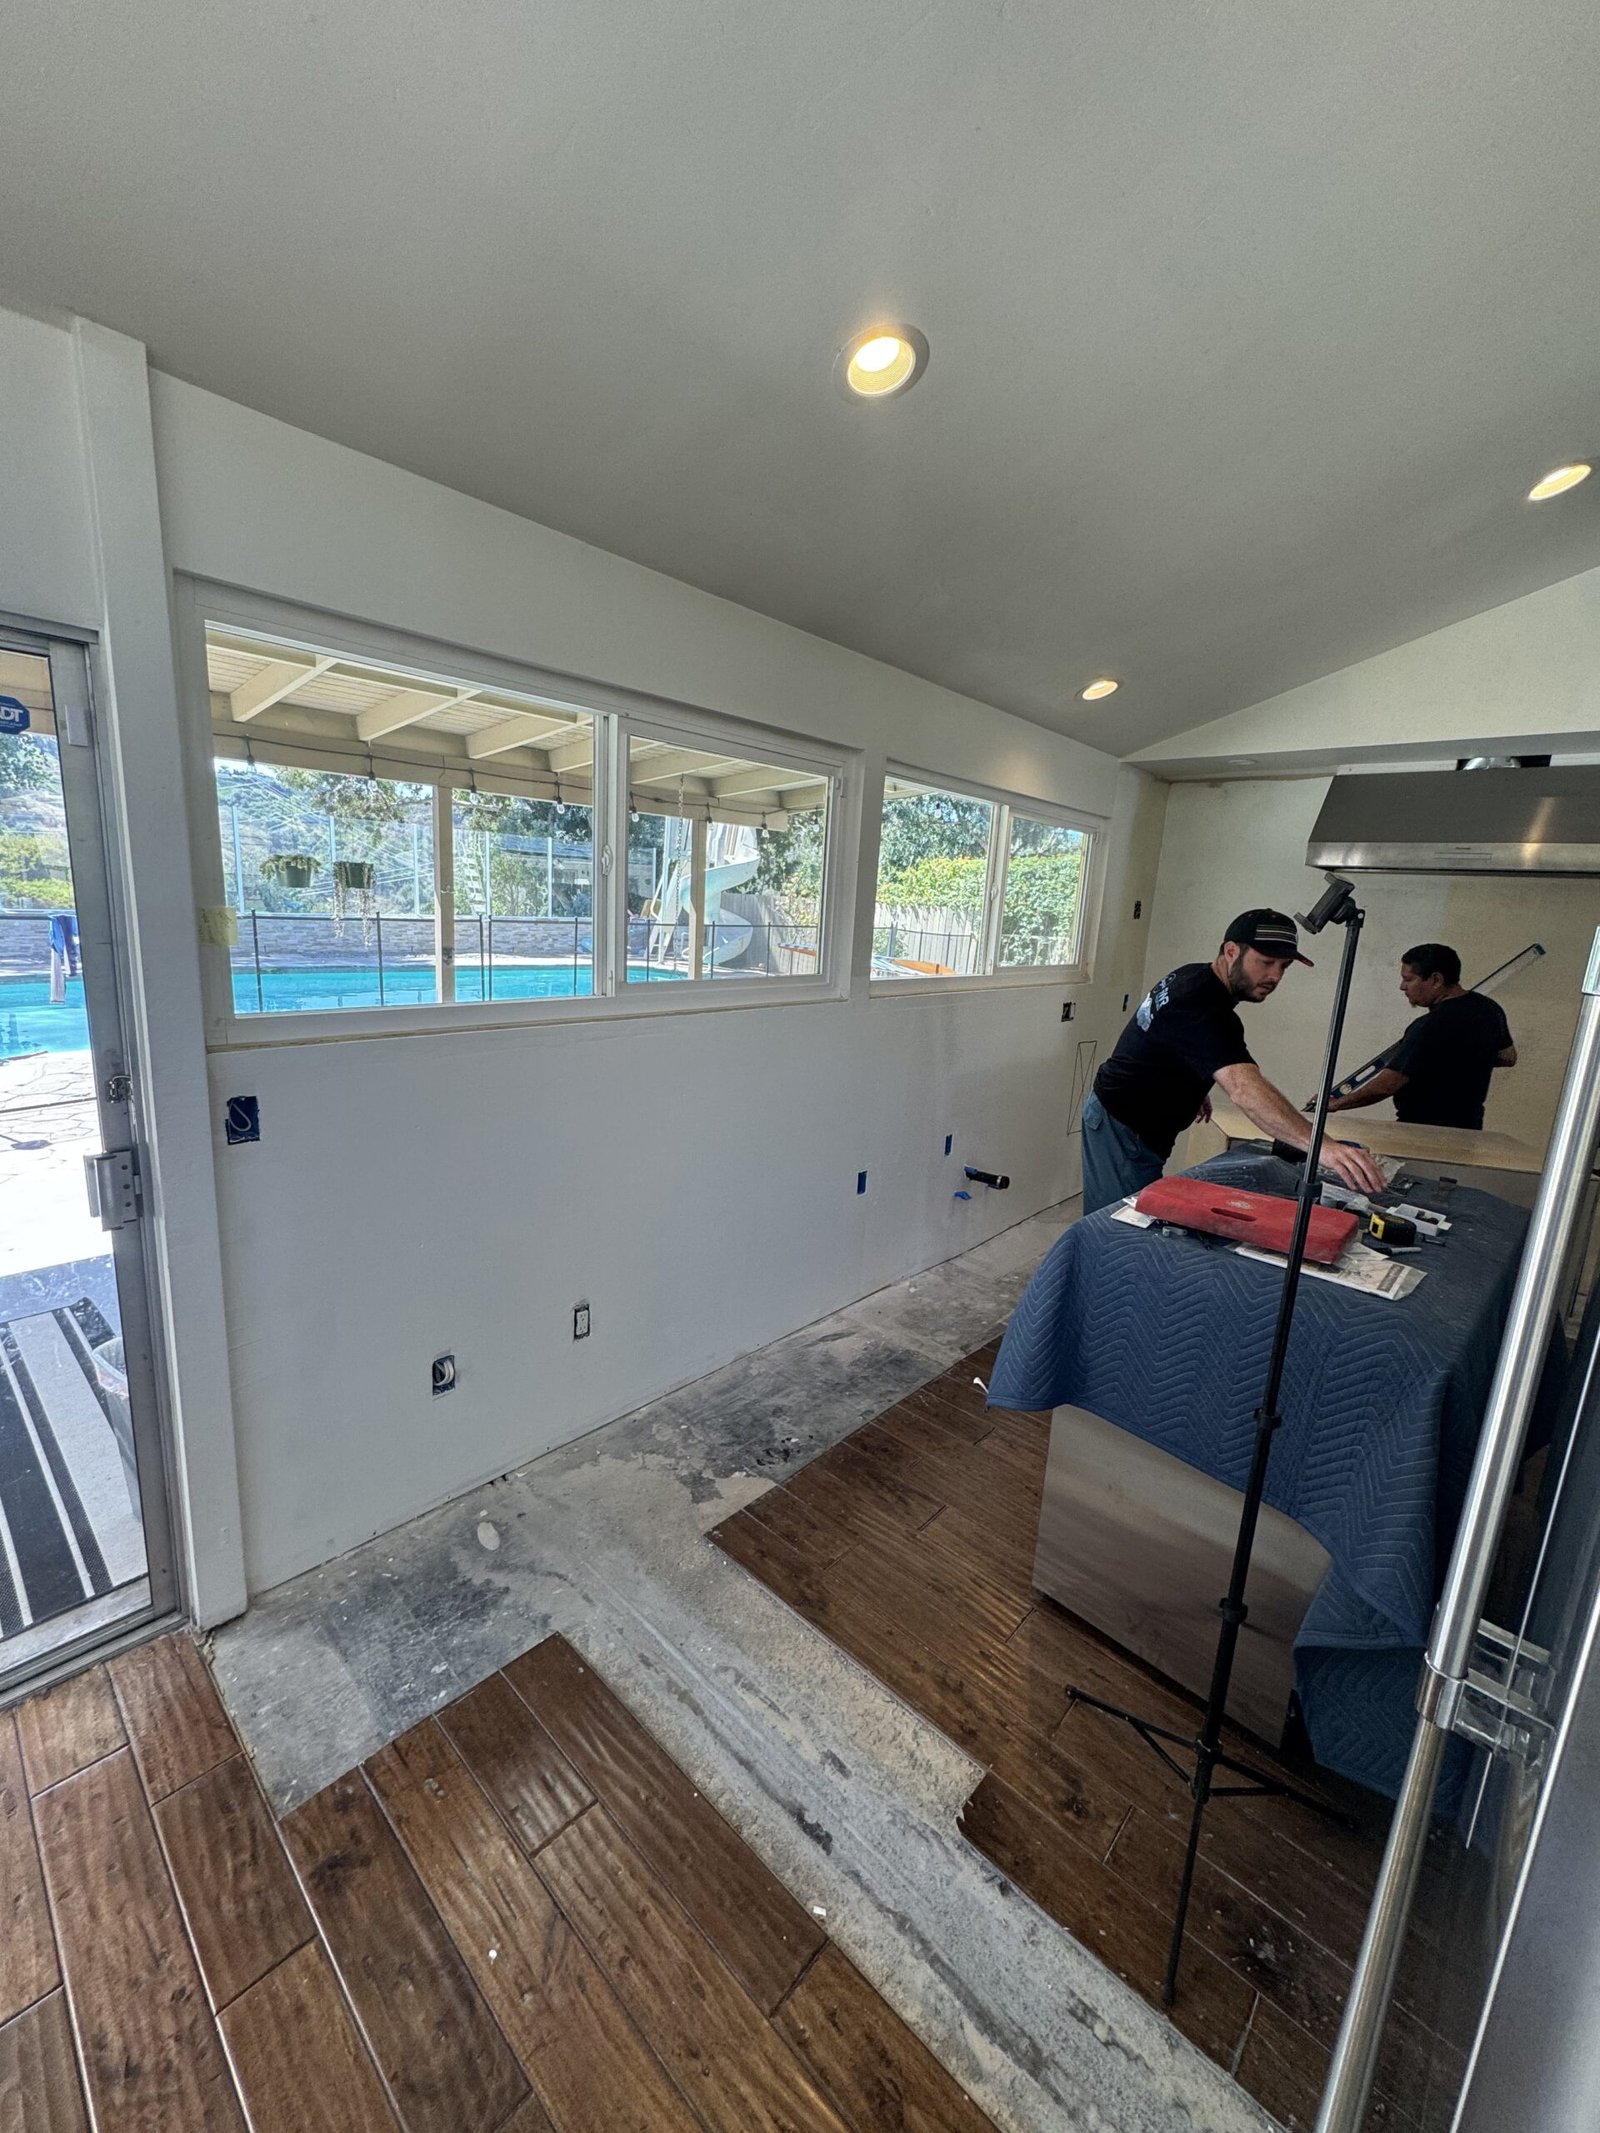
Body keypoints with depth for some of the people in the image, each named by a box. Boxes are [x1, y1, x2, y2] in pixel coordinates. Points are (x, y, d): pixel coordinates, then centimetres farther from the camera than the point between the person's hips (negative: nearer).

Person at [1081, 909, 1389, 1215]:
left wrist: (1193, 1091, 22)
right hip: (1123, 1130, -10)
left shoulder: (1192, 976, 5)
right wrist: (1321, 1145, -51)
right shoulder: (1203, 1006, -28)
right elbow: (1244, 1087, -42)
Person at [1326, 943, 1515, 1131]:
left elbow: (1386, 1085, -26)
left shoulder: (1432, 1027, -25)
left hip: (1426, 1133, -9)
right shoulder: (1490, 1008, 3)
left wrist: (1335, 1104, -17)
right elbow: (1508, 1057, 21)